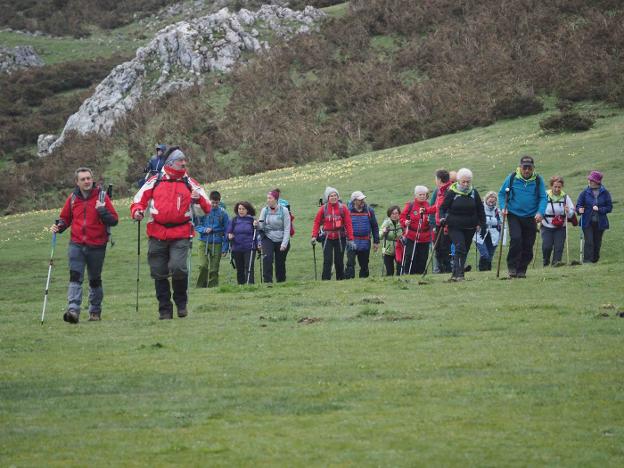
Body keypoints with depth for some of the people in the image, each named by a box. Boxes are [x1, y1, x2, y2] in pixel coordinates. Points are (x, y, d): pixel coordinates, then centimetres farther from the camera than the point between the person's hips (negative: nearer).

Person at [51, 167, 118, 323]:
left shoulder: (101, 196, -3)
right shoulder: (72, 198, 5)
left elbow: (114, 220, -5)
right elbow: (65, 218, 19)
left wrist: (102, 210, -20)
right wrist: (59, 226, -1)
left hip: (97, 246, -1)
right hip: (77, 245, 1)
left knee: (95, 280, 12)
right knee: (75, 276, -16)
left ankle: (95, 311, 26)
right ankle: (73, 310, -26)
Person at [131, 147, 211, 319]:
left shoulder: (190, 184, 9)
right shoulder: (155, 181, 8)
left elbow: (205, 210, 8)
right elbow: (139, 200, 14)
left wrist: (199, 200, -13)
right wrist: (137, 211, -8)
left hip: (181, 235, -1)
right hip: (157, 235, 1)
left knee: (178, 267, -19)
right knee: (159, 273, 4)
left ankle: (181, 302, 4)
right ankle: (164, 309, 16)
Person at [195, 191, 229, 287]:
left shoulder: (222, 212, 0)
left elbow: (226, 231, 3)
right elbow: (196, 226, 6)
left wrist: (225, 248, -2)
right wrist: (204, 230, -15)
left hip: (217, 243, 0)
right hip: (204, 242, 0)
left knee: (214, 269, 1)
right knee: (204, 265, -13)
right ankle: (200, 287, 0)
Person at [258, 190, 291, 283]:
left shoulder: (284, 210, -6)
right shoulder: (264, 210, 1)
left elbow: (287, 229, -6)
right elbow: (261, 226, 3)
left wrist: (284, 244, -13)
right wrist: (258, 225, -21)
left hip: (281, 240, -1)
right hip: (268, 239, 1)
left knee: (280, 263, 5)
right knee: (267, 257, -22)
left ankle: (281, 281, 21)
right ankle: (267, 281, -21)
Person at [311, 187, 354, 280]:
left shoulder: (343, 208, -2)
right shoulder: (323, 209, -1)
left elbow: (348, 224, -2)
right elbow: (317, 222, 4)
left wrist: (350, 239, -6)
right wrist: (314, 236, -6)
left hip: (340, 238, 1)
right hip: (327, 238, -1)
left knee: (339, 261, 6)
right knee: (327, 260, -10)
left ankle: (341, 279, 18)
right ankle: (325, 280, -9)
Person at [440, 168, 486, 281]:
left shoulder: (474, 192, 5)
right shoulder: (452, 192, -4)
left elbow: (480, 210, 13)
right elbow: (443, 207, 0)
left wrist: (482, 225, 9)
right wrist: (442, 218, -19)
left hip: (470, 228, 4)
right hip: (455, 227, -4)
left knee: (465, 251, 8)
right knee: (460, 248, -19)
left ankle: (456, 274, 18)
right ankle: (459, 273, -23)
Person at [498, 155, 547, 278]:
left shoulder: (538, 180, 1)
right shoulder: (512, 178, -2)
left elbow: (543, 198, 2)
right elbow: (502, 193, 8)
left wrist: (540, 212, -14)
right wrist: (503, 207, -6)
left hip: (530, 217, 2)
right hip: (514, 215, -2)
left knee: (528, 245, 3)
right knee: (516, 239, -20)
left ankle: (522, 270, 16)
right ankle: (512, 267, -8)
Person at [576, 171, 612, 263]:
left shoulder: (605, 193, -1)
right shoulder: (585, 193, 1)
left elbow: (609, 207, 0)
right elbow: (578, 205, 3)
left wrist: (599, 209, -15)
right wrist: (580, 209, -20)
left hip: (600, 223, 1)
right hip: (587, 222, -1)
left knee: (597, 243, 8)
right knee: (589, 242, -12)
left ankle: (595, 261, 21)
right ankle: (587, 261, -12)